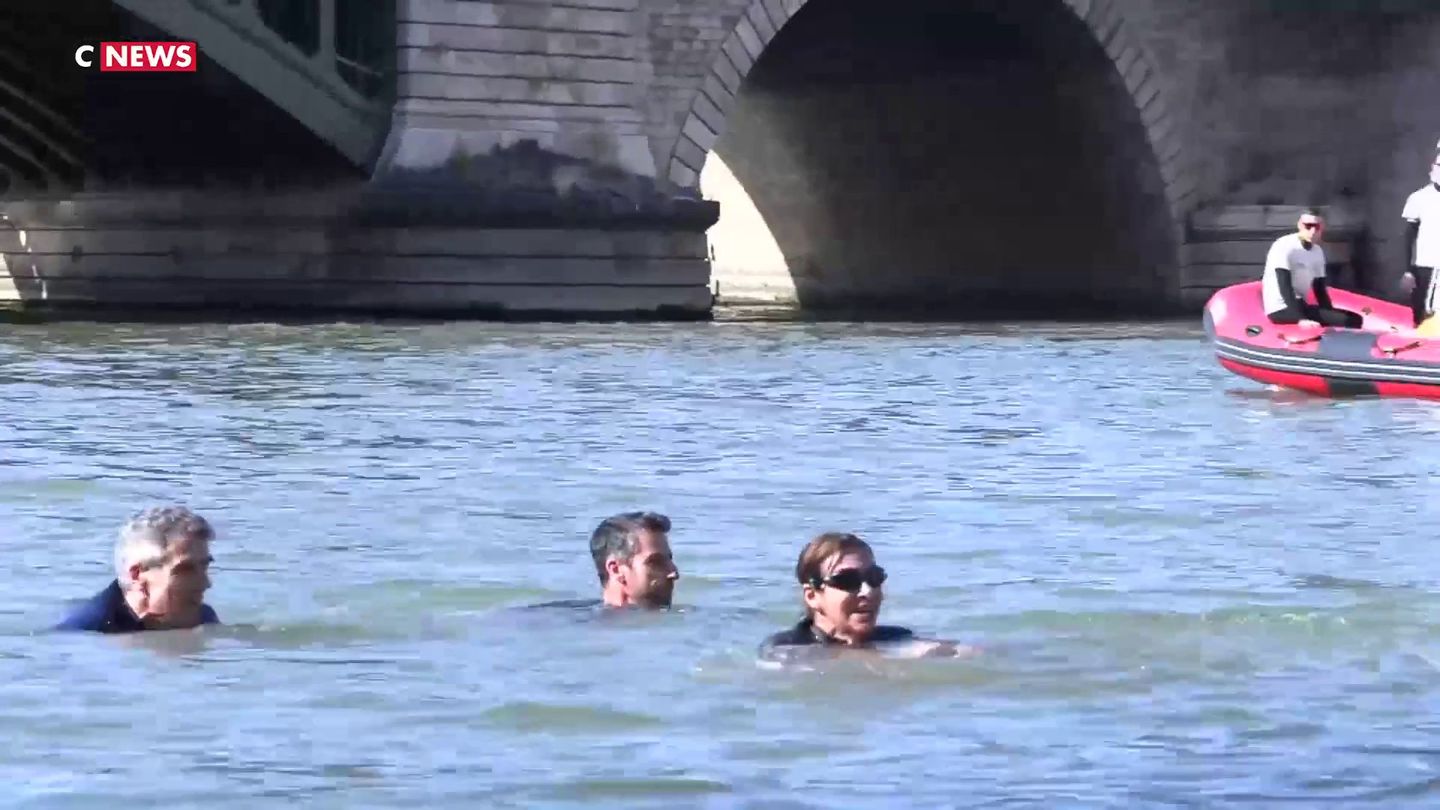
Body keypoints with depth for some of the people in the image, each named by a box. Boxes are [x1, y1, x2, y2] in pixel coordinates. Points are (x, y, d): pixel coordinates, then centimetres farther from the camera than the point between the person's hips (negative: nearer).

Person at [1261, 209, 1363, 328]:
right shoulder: (1285, 247, -14)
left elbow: (1320, 289, 14)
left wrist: (1332, 318, 1)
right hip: (1281, 309, -9)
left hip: (1300, 306, 9)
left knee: (1355, 319, -2)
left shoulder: (1318, 252, 11)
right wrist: (1301, 319, -30)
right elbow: (1285, 286, -22)